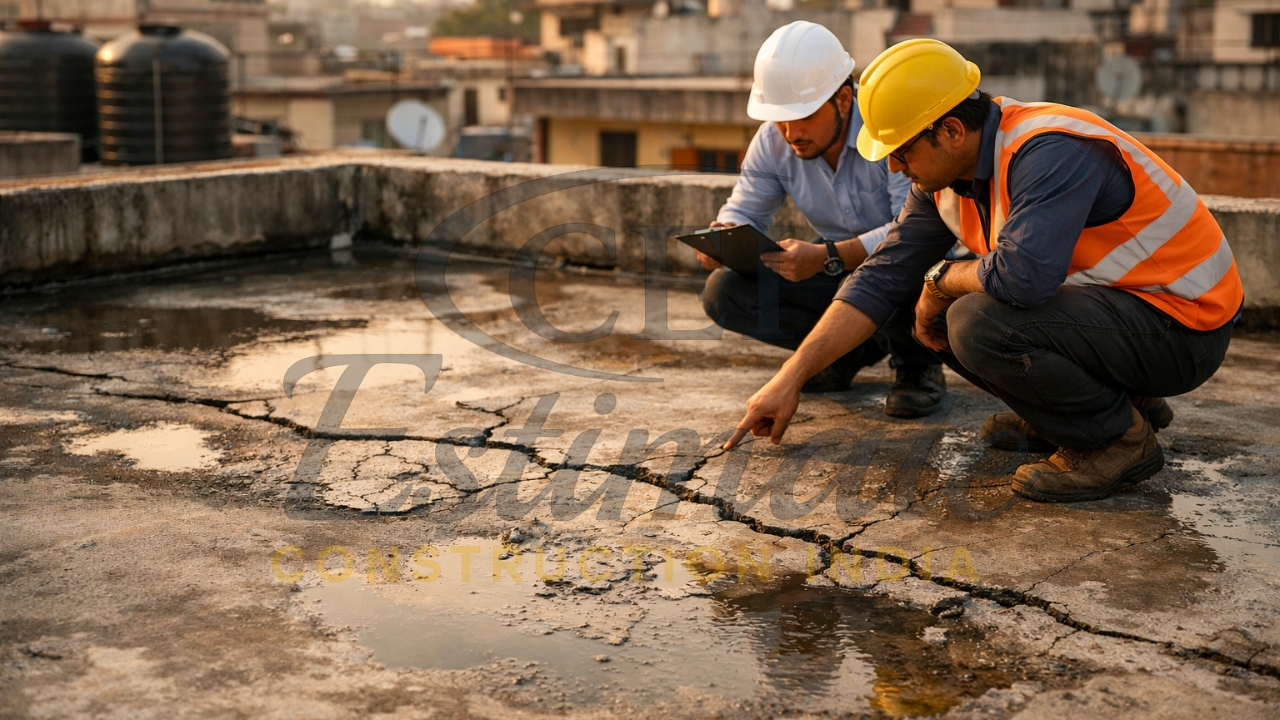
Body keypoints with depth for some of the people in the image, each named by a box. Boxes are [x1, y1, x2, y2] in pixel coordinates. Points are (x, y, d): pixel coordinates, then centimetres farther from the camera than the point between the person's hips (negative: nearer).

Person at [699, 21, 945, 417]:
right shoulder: (772, 141, -8)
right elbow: (744, 211, 1)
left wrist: (827, 258, -48)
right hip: (837, 272, 5)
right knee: (723, 292, -15)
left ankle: (917, 362, -8)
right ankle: (852, 347, 0)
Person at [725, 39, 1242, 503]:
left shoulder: (1051, 153, -27)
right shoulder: (944, 177, 1)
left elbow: (1021, 275, -40)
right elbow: (882, 275, 1)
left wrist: (942, 280, -17)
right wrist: (791, 378, -4)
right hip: (1103, 299, 9)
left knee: (980, 324, -28)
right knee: (942, 317, 7)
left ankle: (1120, 438, -6)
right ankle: (1114, 396, 13)